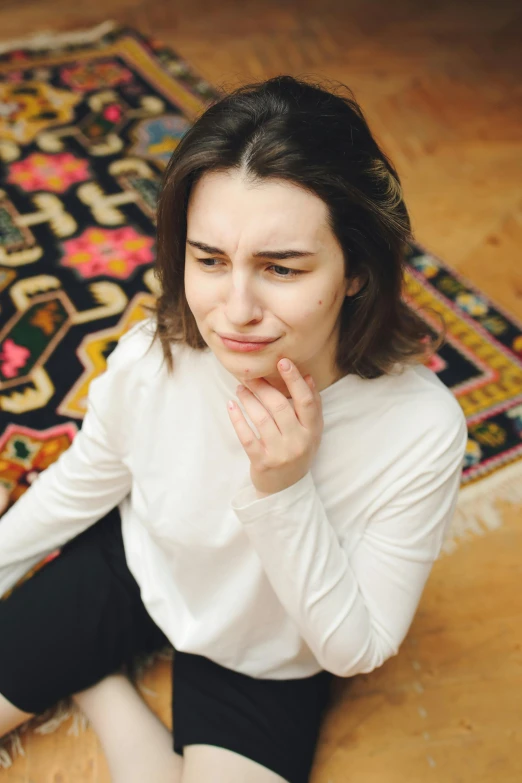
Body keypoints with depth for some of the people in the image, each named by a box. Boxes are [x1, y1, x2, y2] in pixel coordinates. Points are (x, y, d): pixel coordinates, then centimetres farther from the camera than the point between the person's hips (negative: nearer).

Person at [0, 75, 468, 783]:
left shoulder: (421, 431, -34)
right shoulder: (151, 356, -28)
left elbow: (355, 651, -23)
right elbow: (83, 485, -5)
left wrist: (284, 493, -38)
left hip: (264, 659, 0)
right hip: (134, 570, 1)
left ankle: (96, 676, 10)